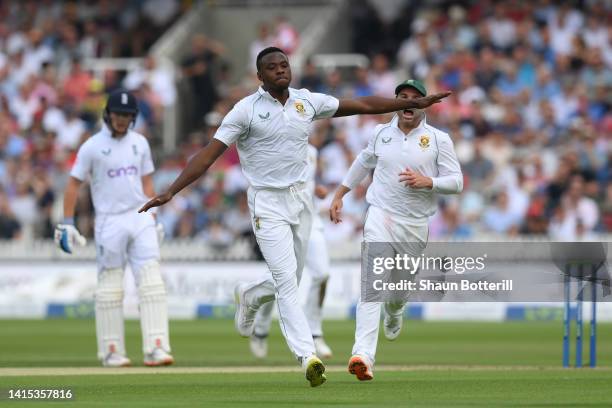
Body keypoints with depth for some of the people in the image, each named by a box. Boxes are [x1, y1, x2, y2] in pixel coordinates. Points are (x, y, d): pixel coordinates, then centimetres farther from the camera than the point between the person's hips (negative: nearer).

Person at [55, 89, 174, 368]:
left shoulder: (139, 143, 11)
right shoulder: (92, 146, -3)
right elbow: (73, 184, -1)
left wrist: (153, 219, 11)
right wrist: (67, 223, -7)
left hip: (140, 219, 4)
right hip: (109, 221, -4)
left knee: (151, 282, -7)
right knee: (110, 287, 1)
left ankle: (155, 348, -12)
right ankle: (111, 352, 7)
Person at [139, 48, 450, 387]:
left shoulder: (308, 102, 5)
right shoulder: (246, 109, -9)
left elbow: (361, 105, 9)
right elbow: (209, 154, -12)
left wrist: (412, 103, 7)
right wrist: (171, 192, -21)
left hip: (300, 200, 5)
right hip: (267, 203, -5)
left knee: (289, 282, 12)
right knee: (286, 279, -15)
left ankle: (249, 296, 45)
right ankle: (307, 356, -20)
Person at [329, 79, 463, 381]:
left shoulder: (439, 139, -1)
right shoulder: (382, 133, 6)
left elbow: (456, 182, -3)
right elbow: (363, 163, 24)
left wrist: (427, 182, -21)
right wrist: (339, 195, 24)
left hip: (416, 224, 1)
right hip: (381, 215, -1)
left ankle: (394, 317, 56)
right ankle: (363, 355, -32)